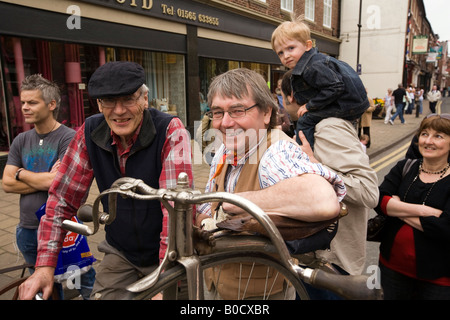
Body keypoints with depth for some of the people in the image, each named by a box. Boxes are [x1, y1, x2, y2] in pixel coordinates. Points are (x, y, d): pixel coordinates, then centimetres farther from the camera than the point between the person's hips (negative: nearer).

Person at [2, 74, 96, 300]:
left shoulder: (69, 138, -12)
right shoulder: (21, 141, 6)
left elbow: (58, 181, -22)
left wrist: (21, 173, -5)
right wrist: (45, 180, -14)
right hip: (27, 230, 6)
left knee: (87, 285, 7)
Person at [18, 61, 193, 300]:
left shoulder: (171, 131, -22)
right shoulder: (90, 132, -10)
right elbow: (63, 197, -5)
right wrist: (45, 265, -10)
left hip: (167, 254, -2)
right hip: (121, 254, 3)